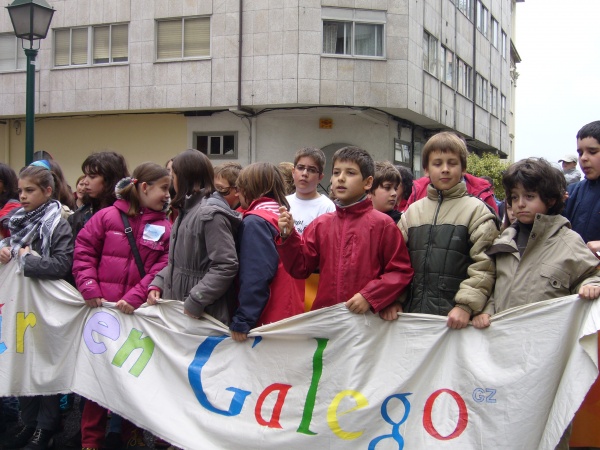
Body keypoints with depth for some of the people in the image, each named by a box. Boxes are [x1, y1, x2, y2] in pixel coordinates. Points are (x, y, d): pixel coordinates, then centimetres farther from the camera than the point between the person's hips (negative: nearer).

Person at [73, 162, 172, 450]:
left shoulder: (165, 228, 2)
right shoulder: (107, 217, -1)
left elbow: (162, 269, -6)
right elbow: (83, 251, -1)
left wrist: (136, 297, -17)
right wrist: (89, 289, -11)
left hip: (139, 312, 1)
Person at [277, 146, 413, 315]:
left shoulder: (382, 224, -4)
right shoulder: (320, 224, 9)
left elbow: (401, 272, -5)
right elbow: (300, 268, 7)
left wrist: (370, 297, -16)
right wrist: (288, 236, -7)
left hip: (367, 318, -3)